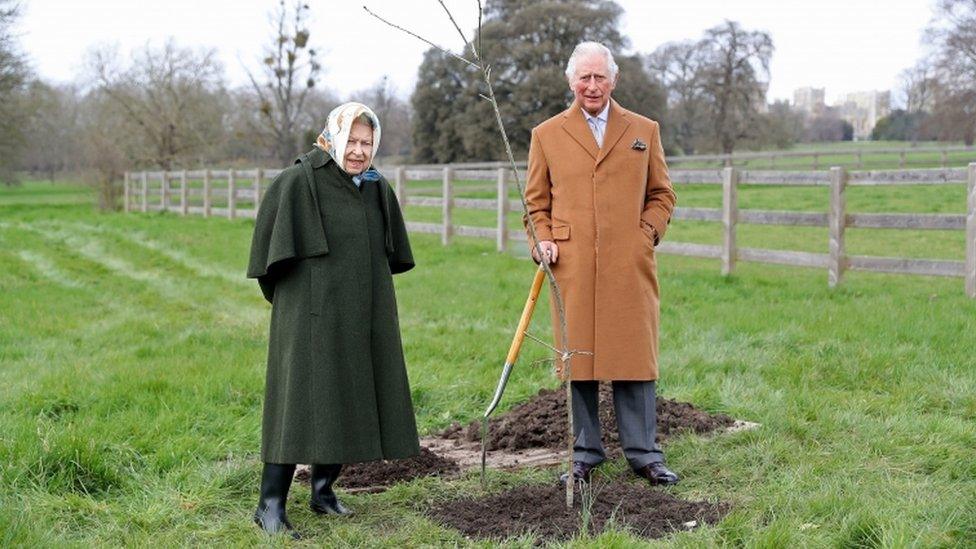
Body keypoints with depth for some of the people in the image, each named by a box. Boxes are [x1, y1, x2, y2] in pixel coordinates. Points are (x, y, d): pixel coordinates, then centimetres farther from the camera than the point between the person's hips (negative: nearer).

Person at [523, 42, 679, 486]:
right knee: (578, 361, 3)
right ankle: (584, 454, 14)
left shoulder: (644, 130, 13)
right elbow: (536, 202, 14)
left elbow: (661, 194, 17)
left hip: (629, 266, 0)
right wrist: (542, 241, -2)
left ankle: (643, 454, 11)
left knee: (633, 358, 1)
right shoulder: (546, 135, 10)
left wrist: (647, 233, 0)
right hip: (571, 267, 0)